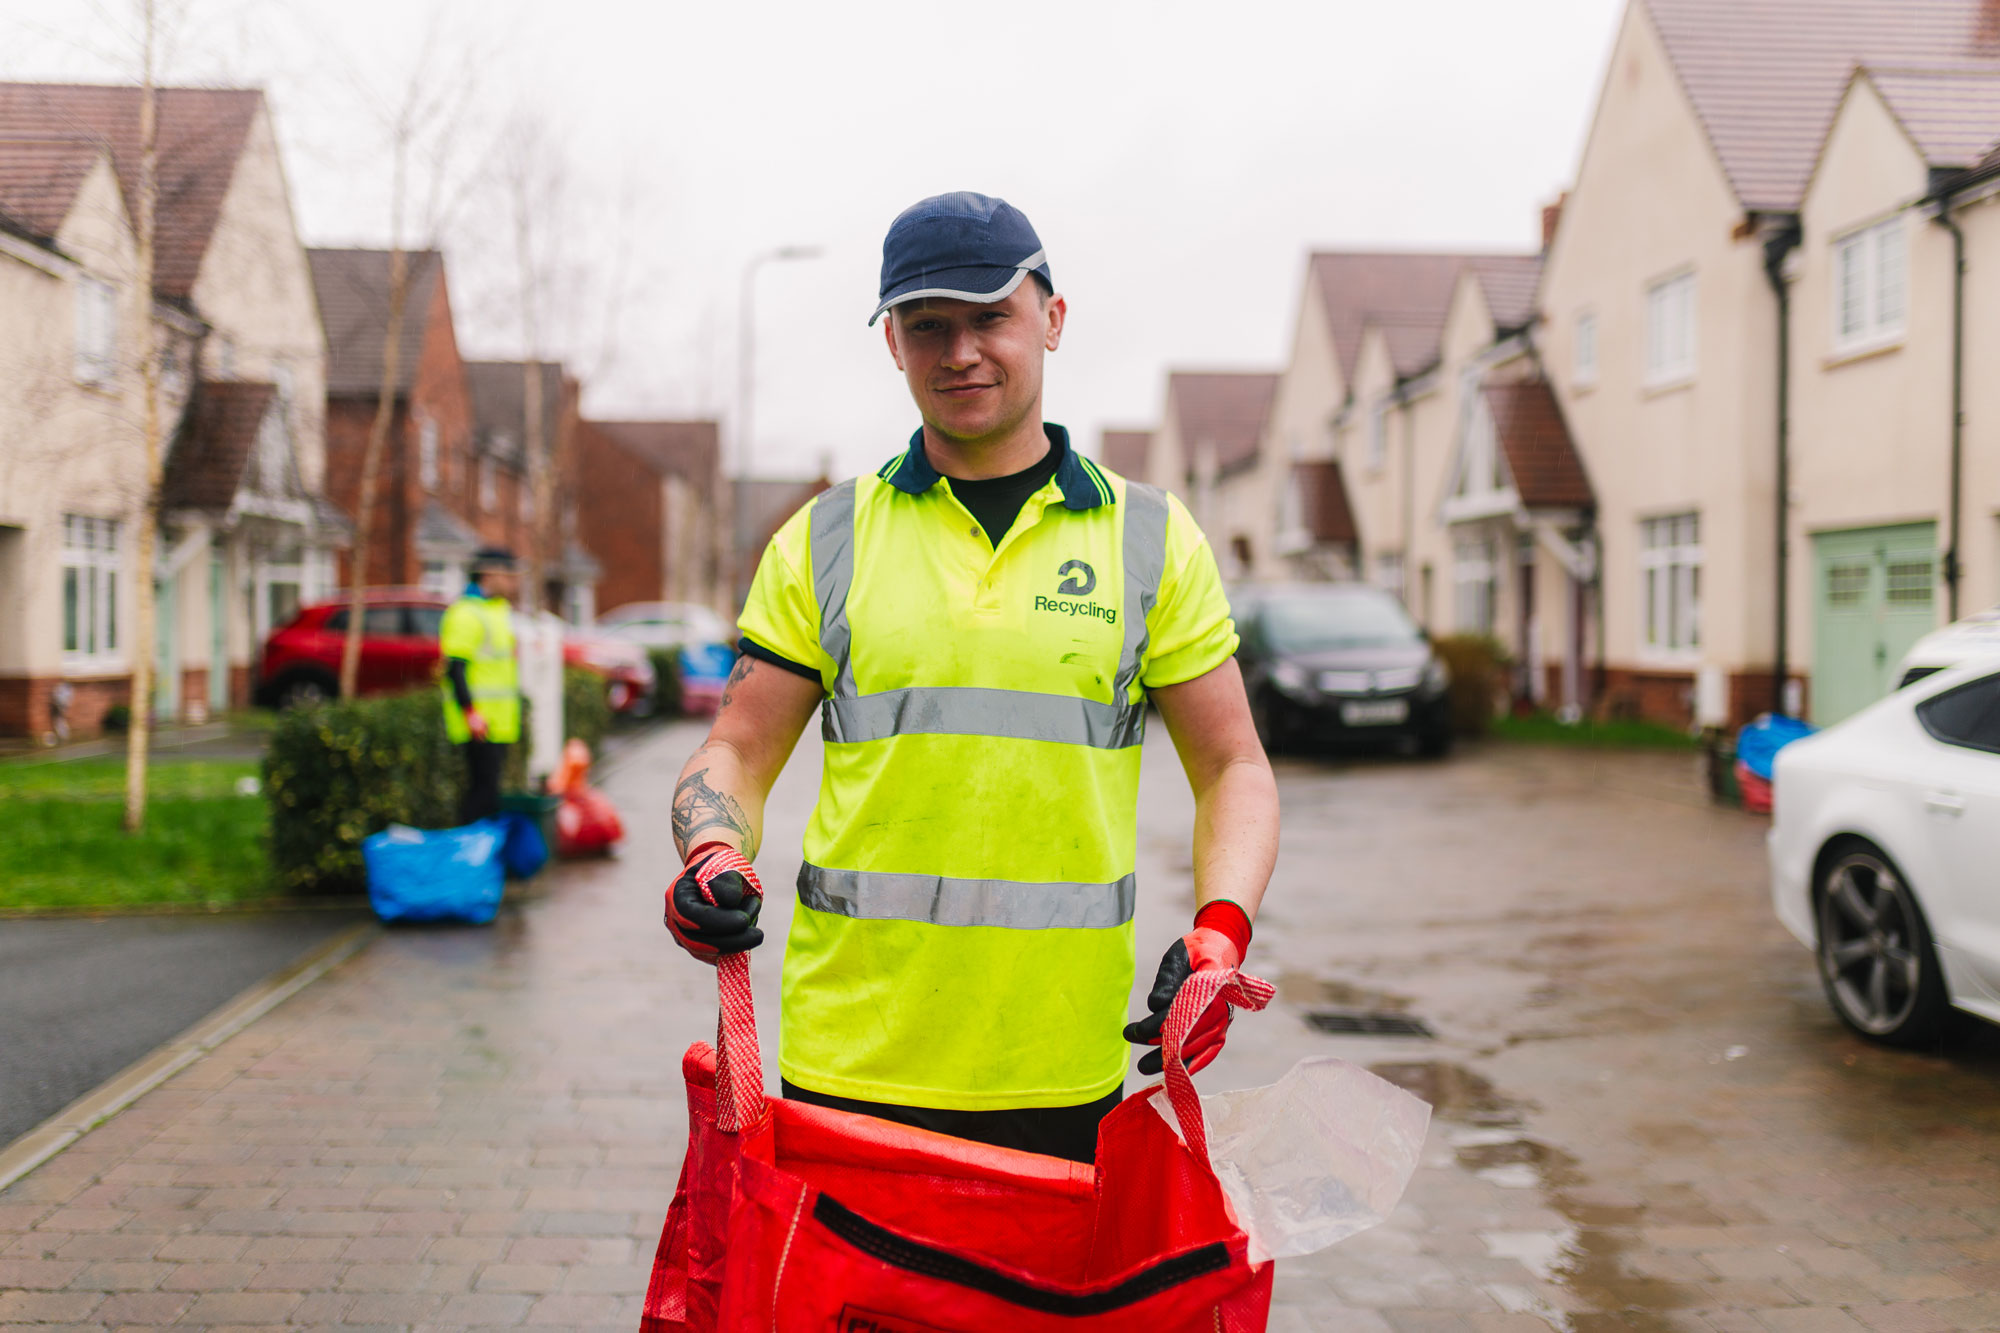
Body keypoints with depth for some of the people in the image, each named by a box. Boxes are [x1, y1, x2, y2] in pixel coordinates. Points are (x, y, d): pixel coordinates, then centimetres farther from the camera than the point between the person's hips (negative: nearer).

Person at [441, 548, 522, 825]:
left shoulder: (501, 610, 18)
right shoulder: (465, 613, -13)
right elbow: (454, 667, -18)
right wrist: (470, 711, -24)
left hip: (499, 719, 10)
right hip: (479, 720, -10)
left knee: (488, 788, 12)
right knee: (483, 787, -11)